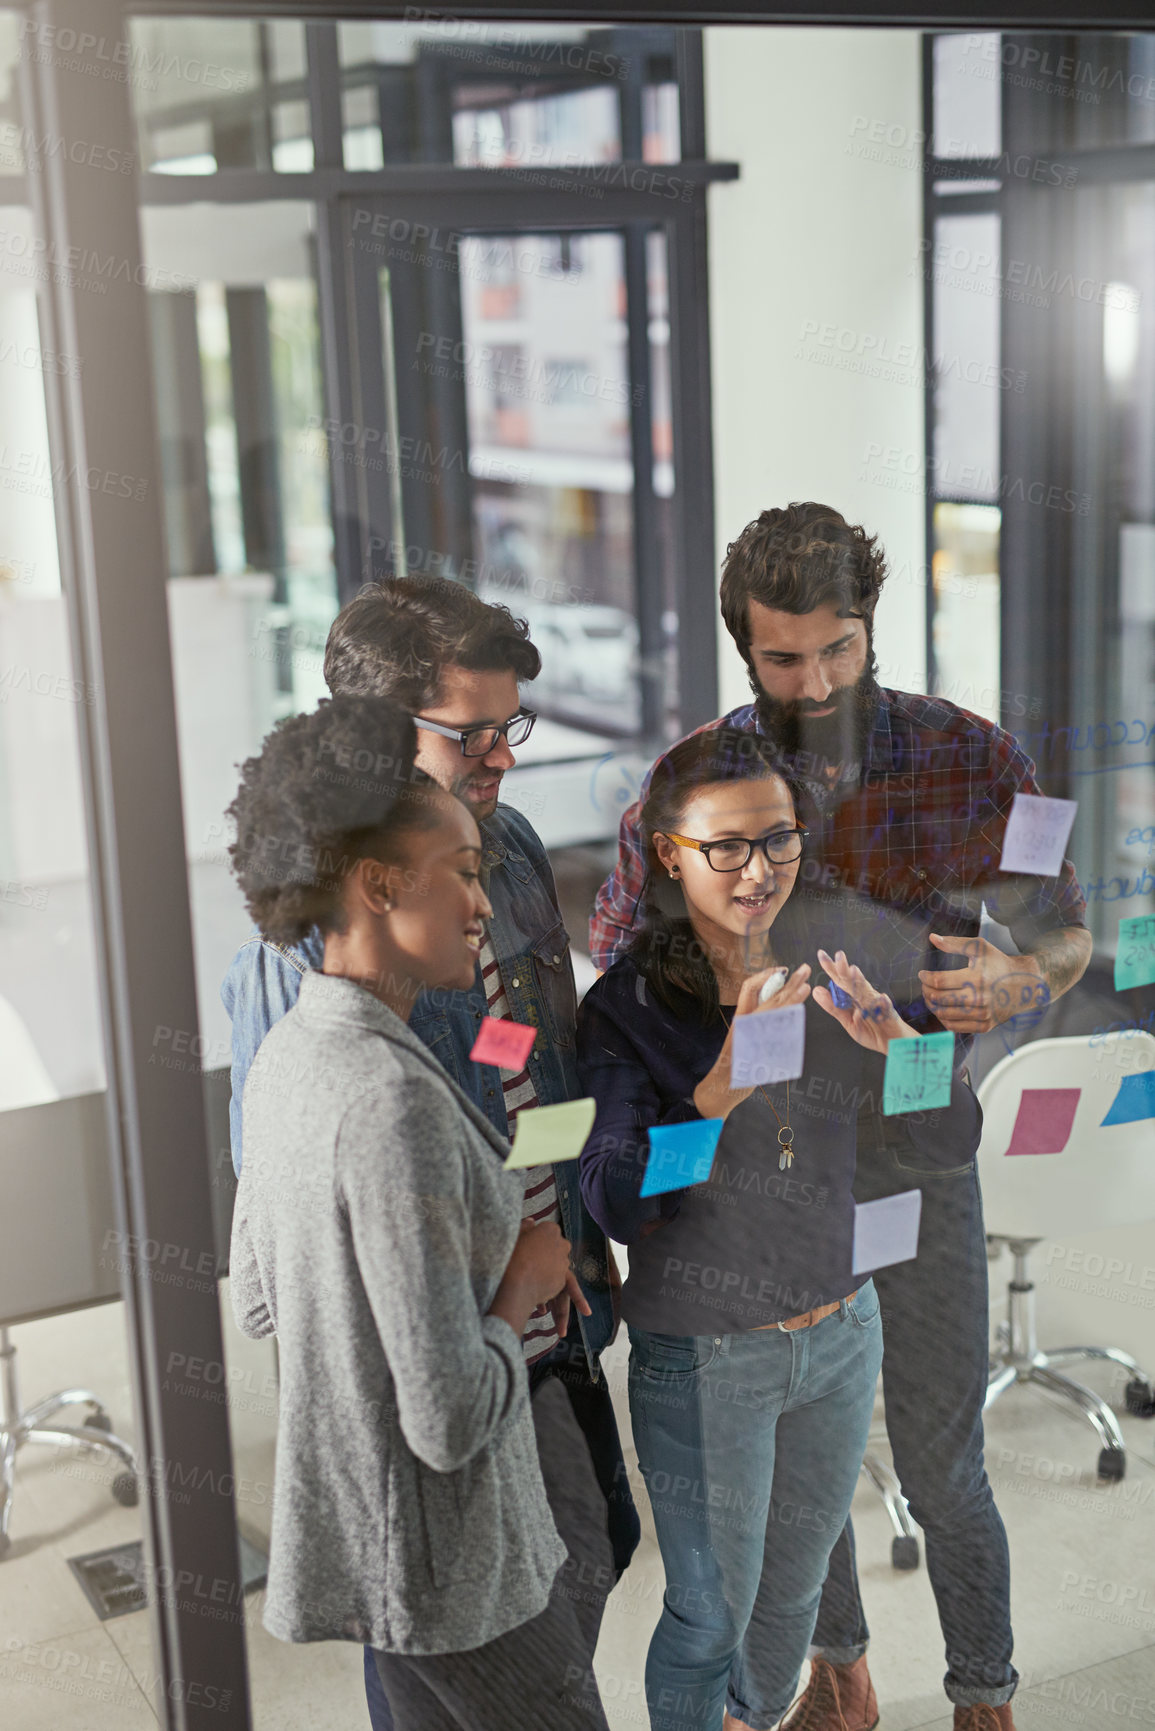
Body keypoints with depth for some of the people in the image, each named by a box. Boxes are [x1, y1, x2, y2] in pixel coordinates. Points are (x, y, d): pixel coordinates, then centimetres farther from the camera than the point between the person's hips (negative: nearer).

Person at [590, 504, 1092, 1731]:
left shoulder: (970, 761, -9)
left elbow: (1065, 930, 1)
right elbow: (616, 951, 0)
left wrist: (1016, 983, -22)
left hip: (915, 1159, -2)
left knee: (940, 1469, 6)